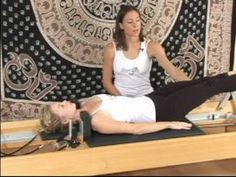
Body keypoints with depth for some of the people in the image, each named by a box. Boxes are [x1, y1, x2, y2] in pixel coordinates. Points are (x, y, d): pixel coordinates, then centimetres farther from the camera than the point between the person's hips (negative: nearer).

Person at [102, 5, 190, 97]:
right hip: (120, 97, 0)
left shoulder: (151, 46, -6)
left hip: (145, 96, 1)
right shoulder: (111, 49, -5)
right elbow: (106, 81, 1)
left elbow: (172, 69, -18)